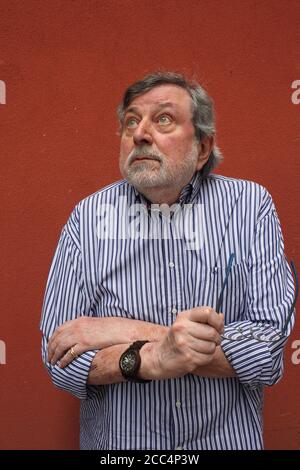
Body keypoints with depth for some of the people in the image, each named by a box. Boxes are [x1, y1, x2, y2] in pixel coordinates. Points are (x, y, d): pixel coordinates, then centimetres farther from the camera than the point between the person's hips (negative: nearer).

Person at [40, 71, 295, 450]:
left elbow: (268, 353, -18)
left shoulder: (250, 205, -12)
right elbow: (59, 359, -11)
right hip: (115, 442, 1)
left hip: (227, 439, 0)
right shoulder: (88, 217, -9)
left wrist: (134, 332, -22)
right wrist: (151, 358, -28)